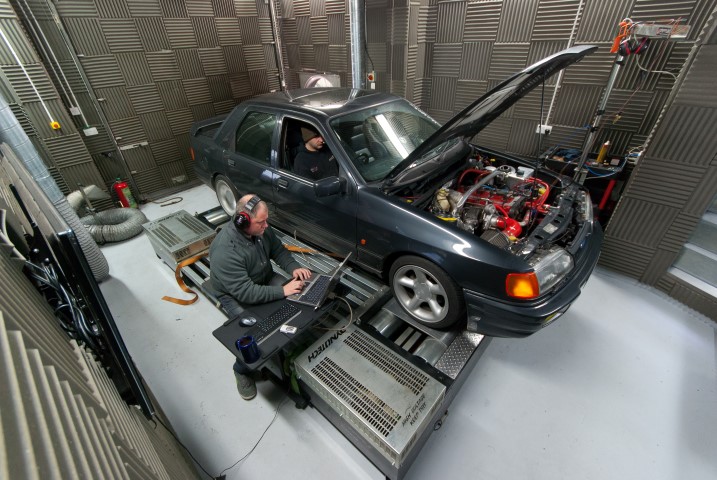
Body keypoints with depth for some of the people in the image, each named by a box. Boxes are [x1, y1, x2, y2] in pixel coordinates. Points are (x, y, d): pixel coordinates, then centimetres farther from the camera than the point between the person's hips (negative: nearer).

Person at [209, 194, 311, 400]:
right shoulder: (225, 251, -35)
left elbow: (278, 250, 1)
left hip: (266, 279, 6)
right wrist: (282, 291, -36)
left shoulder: (261, 229, -14)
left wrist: (294, 267, -18)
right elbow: (245, 292, -35)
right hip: (236, 295, -6)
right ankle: (242, 371, 7)